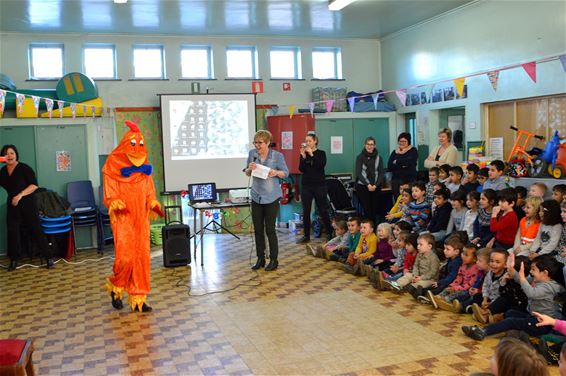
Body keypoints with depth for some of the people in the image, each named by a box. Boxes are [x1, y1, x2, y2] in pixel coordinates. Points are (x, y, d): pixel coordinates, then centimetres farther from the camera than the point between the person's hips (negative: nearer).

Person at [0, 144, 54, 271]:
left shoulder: (24, 168, -9)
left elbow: (34, 185, -13)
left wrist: (20, 195, -21)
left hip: (28, 204, -5)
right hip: (12, 205, 5)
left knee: (36, 230, -4)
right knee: (12, 232, 7)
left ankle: (49, 257, 1)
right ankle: (14, 260, 18)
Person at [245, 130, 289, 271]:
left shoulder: (277, 156, -8)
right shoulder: (252, 153, 1)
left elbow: (286, 173, -1)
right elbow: (247, 173, 10)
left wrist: (276, 172, -21)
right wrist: (250, 169, -13)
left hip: (271, 197, -4)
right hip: (256, 196, 4)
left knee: (270, 229, -1)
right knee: (258, 229, 7)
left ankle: (274, 260, 12)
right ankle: (260, 259, 20)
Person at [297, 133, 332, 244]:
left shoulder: (321, 153, 1)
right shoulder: (304, 153, 6)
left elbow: (321, 165, -17)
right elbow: (301, 169, -4)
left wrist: (311, 154, -18)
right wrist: (303, 156, -14)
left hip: (319, 185, -2)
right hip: (306, 185, 2)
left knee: (323, 211, 1)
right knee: (306, 211, 2)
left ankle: (329, 233, 13)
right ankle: (306, 235, 10)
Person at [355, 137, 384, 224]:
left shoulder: (378, 158, 10)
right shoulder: (360, 157, 4)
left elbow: (381, 173, 5)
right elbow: (358, 173, -3)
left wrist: (375, 185, -10)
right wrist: (368, 184, -13)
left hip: (375, 187, 2)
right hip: (362, 186, -2)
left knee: (375, 208, -2)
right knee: (367, 208, -8)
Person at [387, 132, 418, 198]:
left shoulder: (413, 150, 7)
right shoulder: (395, 152, 15)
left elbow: (410, 161, -13)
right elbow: (389, 167, 2)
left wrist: (397, 162, -3)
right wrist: (402, 165, -10)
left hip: (410, 180, -2)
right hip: (396, 180, 3)